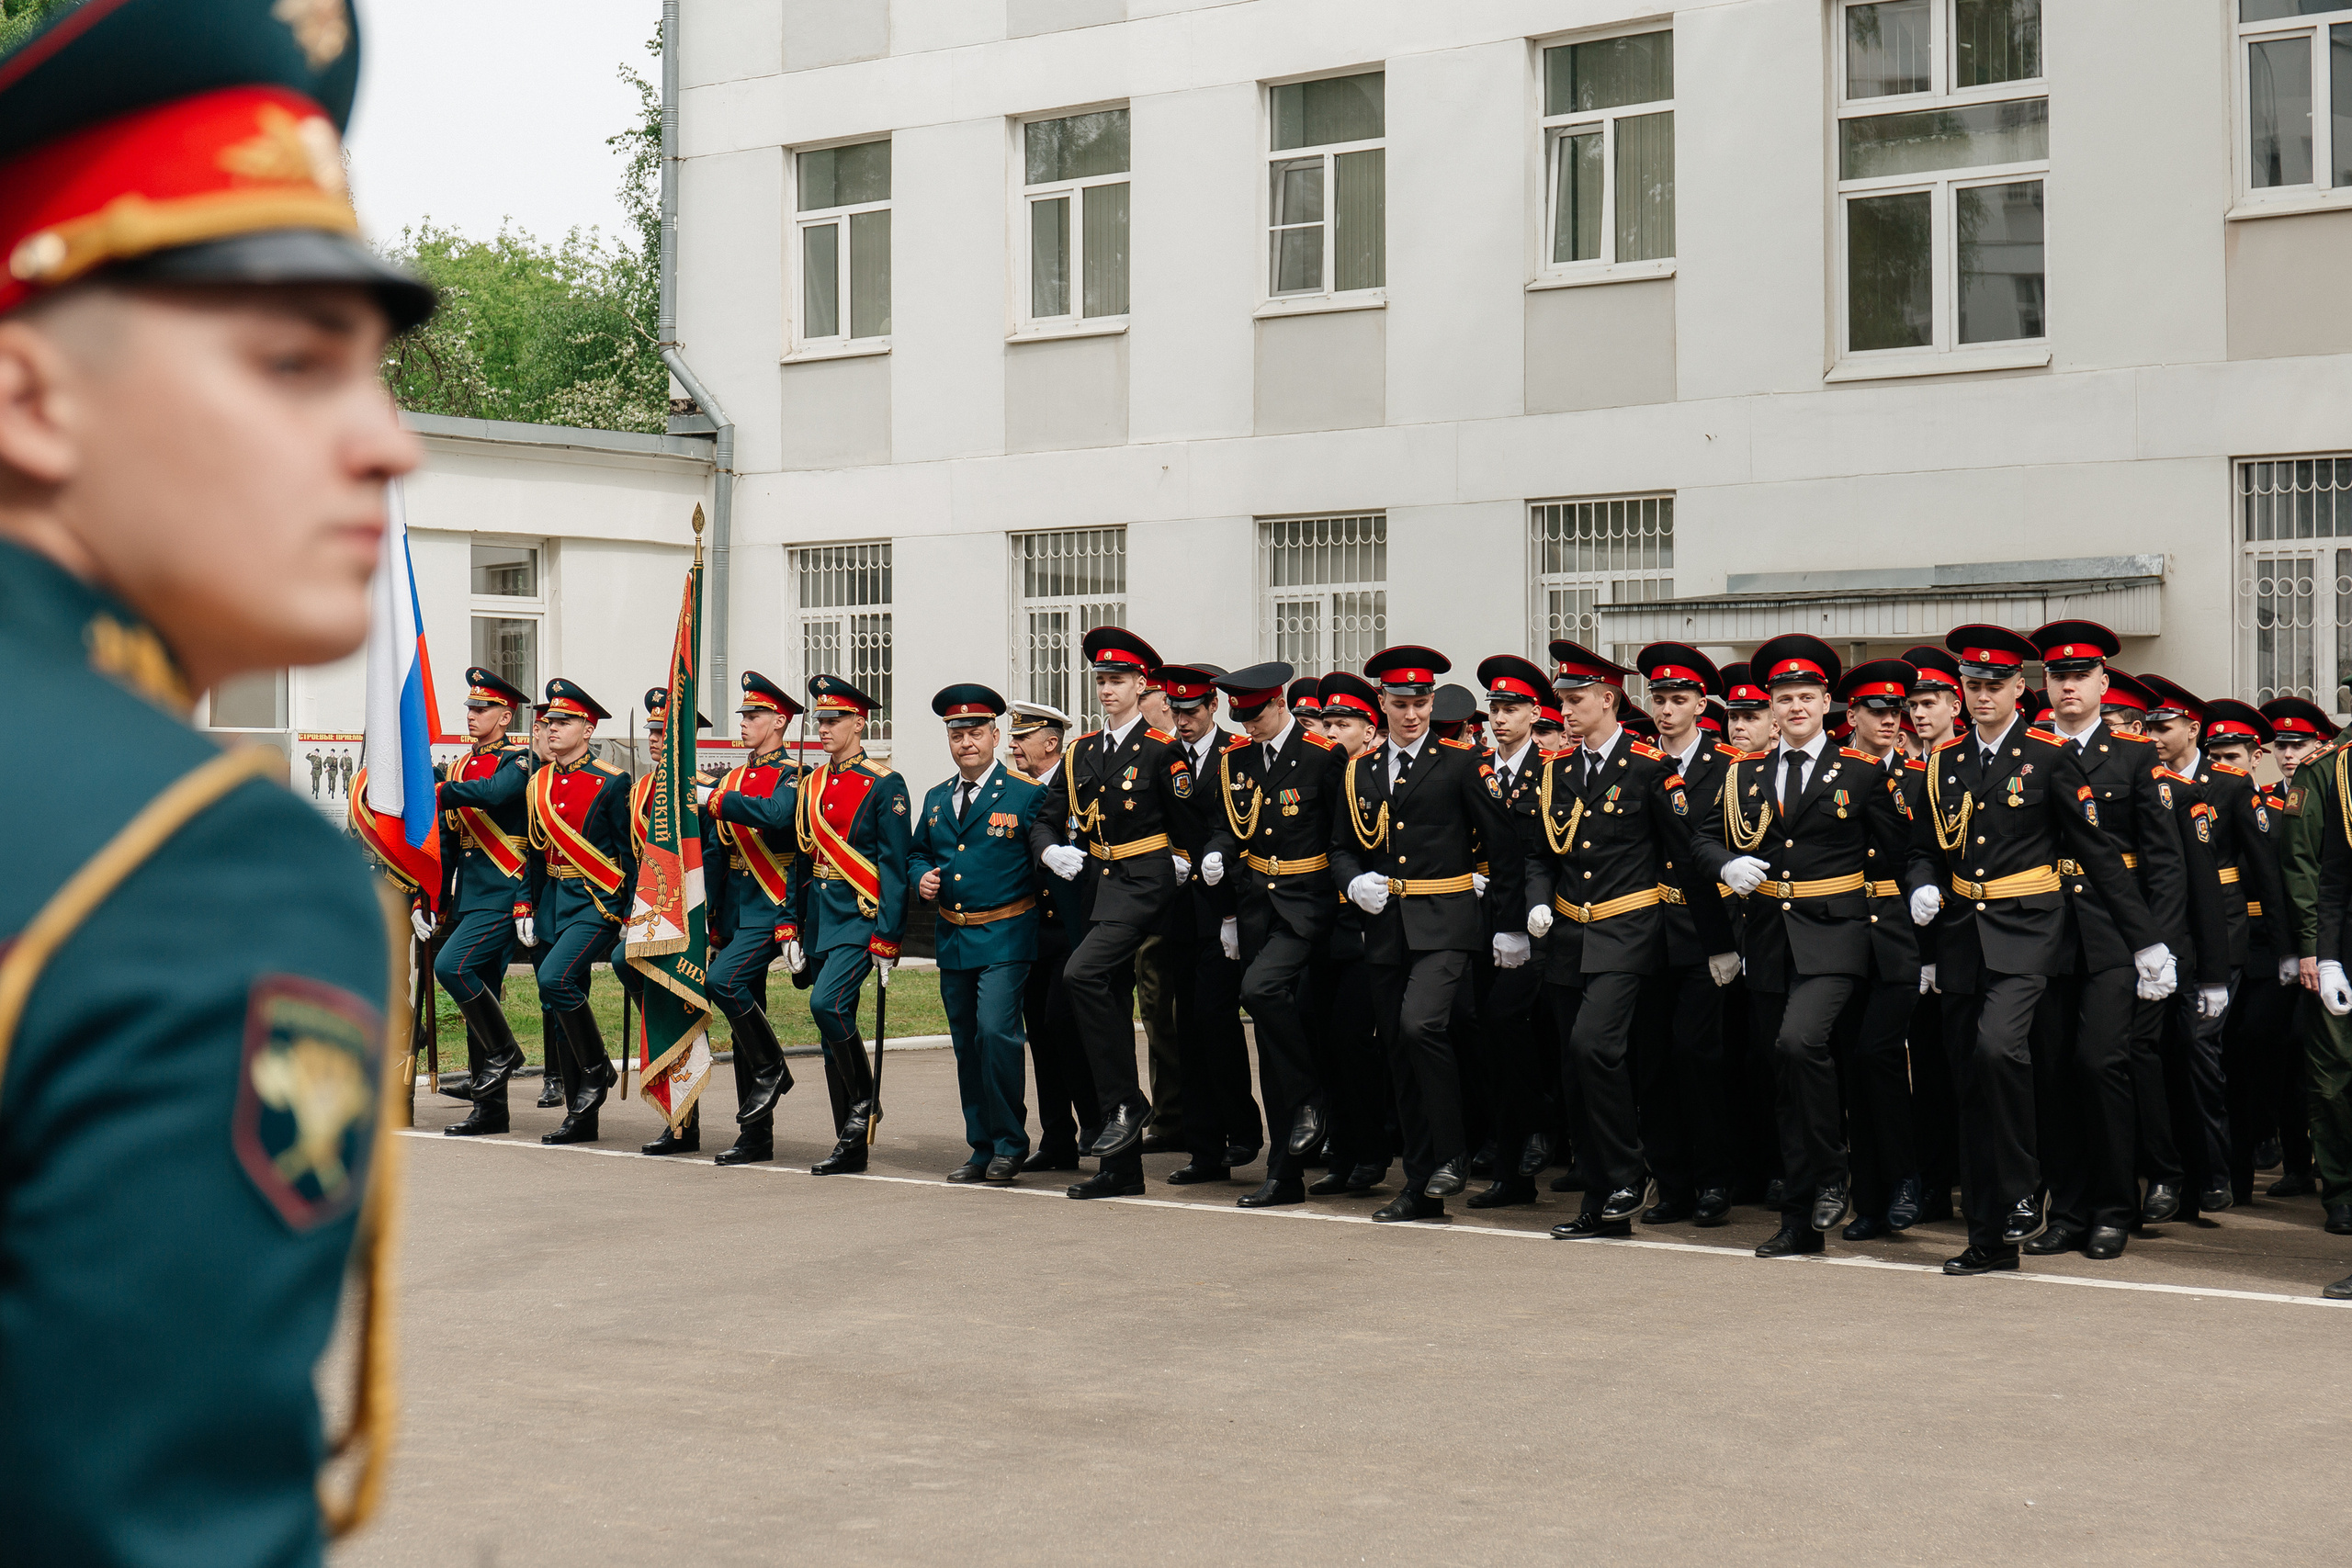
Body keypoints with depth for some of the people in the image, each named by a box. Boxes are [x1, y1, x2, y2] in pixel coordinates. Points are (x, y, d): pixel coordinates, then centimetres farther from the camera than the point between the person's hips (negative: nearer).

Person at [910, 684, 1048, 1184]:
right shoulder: (936, 799, 13)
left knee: (995, 1032, -18)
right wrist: (922, 878, 3)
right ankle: (982, 1148, 19)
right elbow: (916, 852, 27)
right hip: (952, 938, 6)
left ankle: (1009, 1146, -6)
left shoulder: (1027, 795, -4)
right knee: (967, 1046, 10)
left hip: (1004, 937, -6)